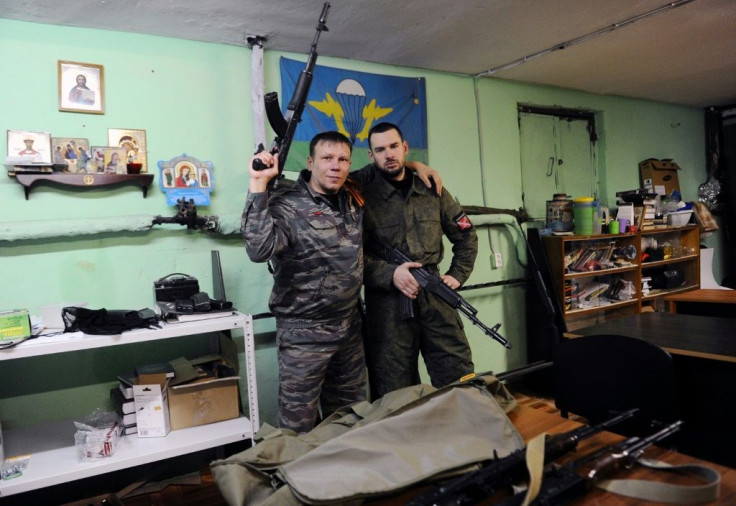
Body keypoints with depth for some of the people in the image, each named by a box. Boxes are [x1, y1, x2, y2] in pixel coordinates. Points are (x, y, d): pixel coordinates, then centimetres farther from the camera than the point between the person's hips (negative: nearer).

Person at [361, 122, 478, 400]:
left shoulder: (433, 192, 10)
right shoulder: (362, 197, -1)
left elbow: (466, 236, 20)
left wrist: (457, 275, 10)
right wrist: (389, 274, -18)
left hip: (435, 296, 3)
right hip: (388, 301, -3)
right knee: (395, 395, 7)